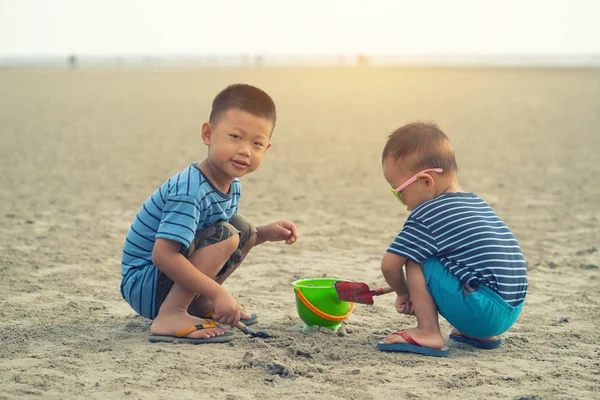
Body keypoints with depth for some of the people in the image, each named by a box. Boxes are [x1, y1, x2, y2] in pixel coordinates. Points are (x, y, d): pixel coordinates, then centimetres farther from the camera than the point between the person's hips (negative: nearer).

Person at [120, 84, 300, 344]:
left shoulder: (231, 185, 1)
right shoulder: (190, 191, -29)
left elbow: (236, 239, 16)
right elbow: (162, 255, -34)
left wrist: (266, 233, -1)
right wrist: (217, 292, -32)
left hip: (172, 275, 9)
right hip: (142, 283, -9)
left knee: (245, 231, 10)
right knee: (224, 236, -25)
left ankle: (197, 304, 11)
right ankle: (170, 316, -25)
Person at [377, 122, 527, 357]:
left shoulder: (426, 215, -8)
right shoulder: (478, 204, 18)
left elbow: (390, 265, -7)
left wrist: (404, 293, 14)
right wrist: (418, 293, 28)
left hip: (481, 310, -9)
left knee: (415, 260, -3)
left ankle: (428, 333, -5)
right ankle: (481, 335, 20)